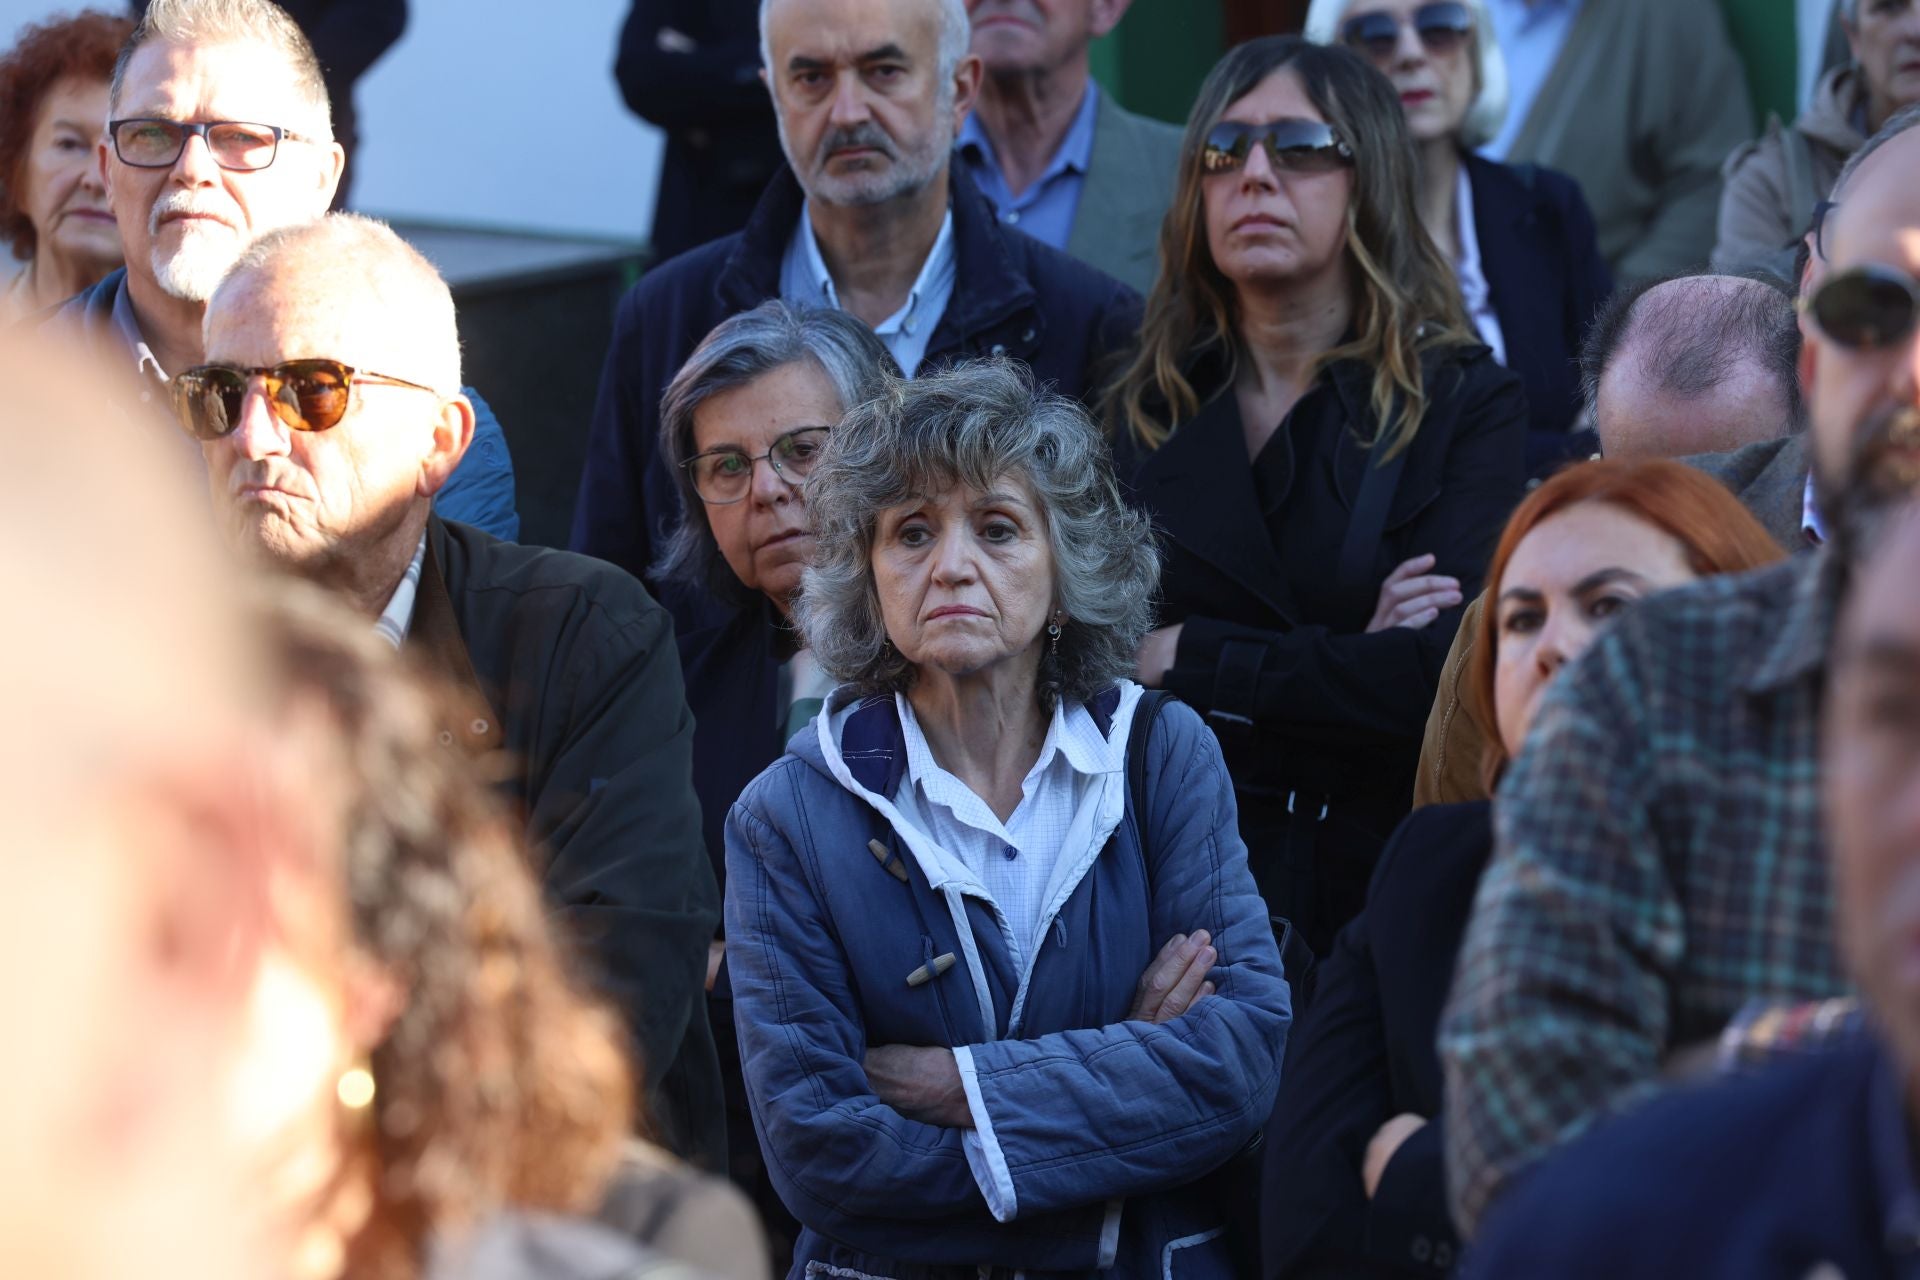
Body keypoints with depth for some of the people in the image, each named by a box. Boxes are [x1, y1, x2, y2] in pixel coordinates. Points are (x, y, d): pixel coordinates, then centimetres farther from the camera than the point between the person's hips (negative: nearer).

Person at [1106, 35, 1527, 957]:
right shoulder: (1138, 413, 14)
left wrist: (1191, 659, -2)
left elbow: (1450, 670, -7)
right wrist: (1343, 659, -7)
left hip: (1382, 882, -1)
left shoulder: (1467, 404, 7)